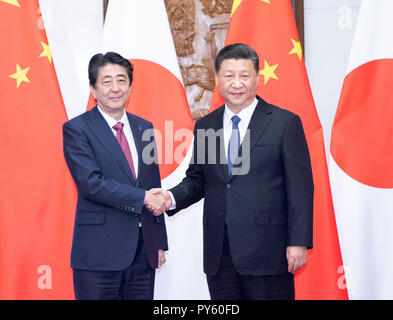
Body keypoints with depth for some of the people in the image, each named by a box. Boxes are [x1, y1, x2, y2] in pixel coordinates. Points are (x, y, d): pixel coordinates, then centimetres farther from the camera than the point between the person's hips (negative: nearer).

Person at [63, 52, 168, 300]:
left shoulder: (144, 128, 13)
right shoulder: (77, 129, -4)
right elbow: (90, 183, -15)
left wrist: (160, 244, 14)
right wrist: (142, 198, -17)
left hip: (143, 251, 5)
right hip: (99, 252, -5)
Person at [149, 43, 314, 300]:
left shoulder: (285, 123, -2)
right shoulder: (204, 126, 11)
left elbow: (300, 188, -5)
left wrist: (298, 242, -10)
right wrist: (172, 197, -5)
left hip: (266, 250, -4)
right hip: (219, 254, 4)